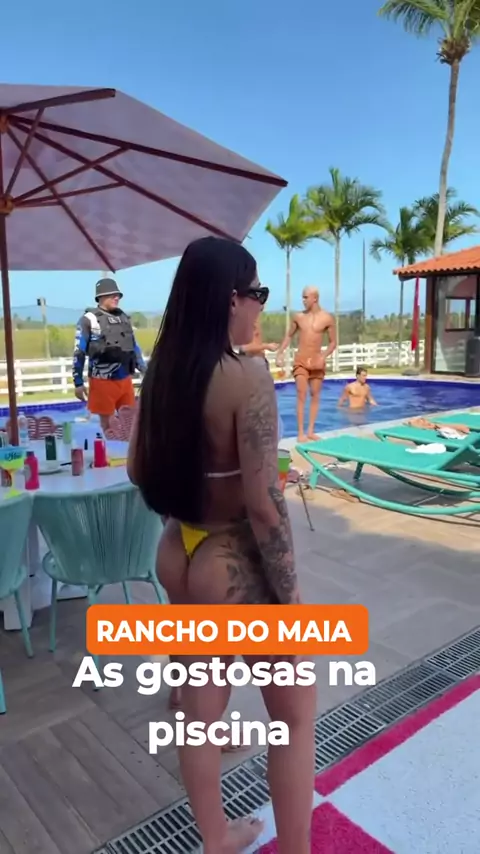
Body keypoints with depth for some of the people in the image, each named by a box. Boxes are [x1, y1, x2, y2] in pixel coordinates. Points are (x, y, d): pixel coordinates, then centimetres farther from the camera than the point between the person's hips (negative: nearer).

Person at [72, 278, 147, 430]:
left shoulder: (124, 318, 11)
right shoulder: (88, 320, -7)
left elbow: (135, 348, 18)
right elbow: (78, 353, -7)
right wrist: (78, 382, -9)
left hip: (125, 379, 5)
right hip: (103, 381, -5)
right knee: (107, 422, 5)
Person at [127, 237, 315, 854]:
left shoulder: (160, 371, -1)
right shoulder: (247, 376, -23)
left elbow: (138, 471, 8)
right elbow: (265, 504, -22)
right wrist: (291, 596, -11)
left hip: (178, 554, 7)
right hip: (236, 563, -7)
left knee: (200, 706, 23)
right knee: (294, 714, 17)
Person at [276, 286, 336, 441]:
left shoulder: (327, 318, -5)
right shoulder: (299, 317, 1)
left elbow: (333, 342, 0)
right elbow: (289, 336, 13)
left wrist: (323, 357, -15)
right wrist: (280, 353, 3)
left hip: (317, 361, 0)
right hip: (300, 360, 0)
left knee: (315, 396, 5)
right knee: (301, 395, -6)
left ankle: (311, 431, 12)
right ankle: (301, 432, -5)